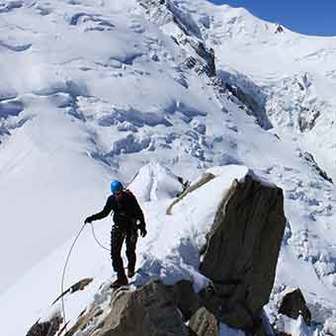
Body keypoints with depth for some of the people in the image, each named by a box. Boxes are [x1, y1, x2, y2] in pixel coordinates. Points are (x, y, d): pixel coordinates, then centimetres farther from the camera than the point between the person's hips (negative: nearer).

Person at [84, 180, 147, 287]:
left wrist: (142, 226, -9)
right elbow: (104, 213, 7)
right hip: (118, 228, 3)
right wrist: (92, 218, -5)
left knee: (130, 252, 7)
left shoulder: (130, 198, -16)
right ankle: (121, 278, 1)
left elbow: (139, 212, -6)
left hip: (131, 227, -3)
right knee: (115, 253, -6)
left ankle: (131, 268, 41)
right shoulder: (111, 200, -6)